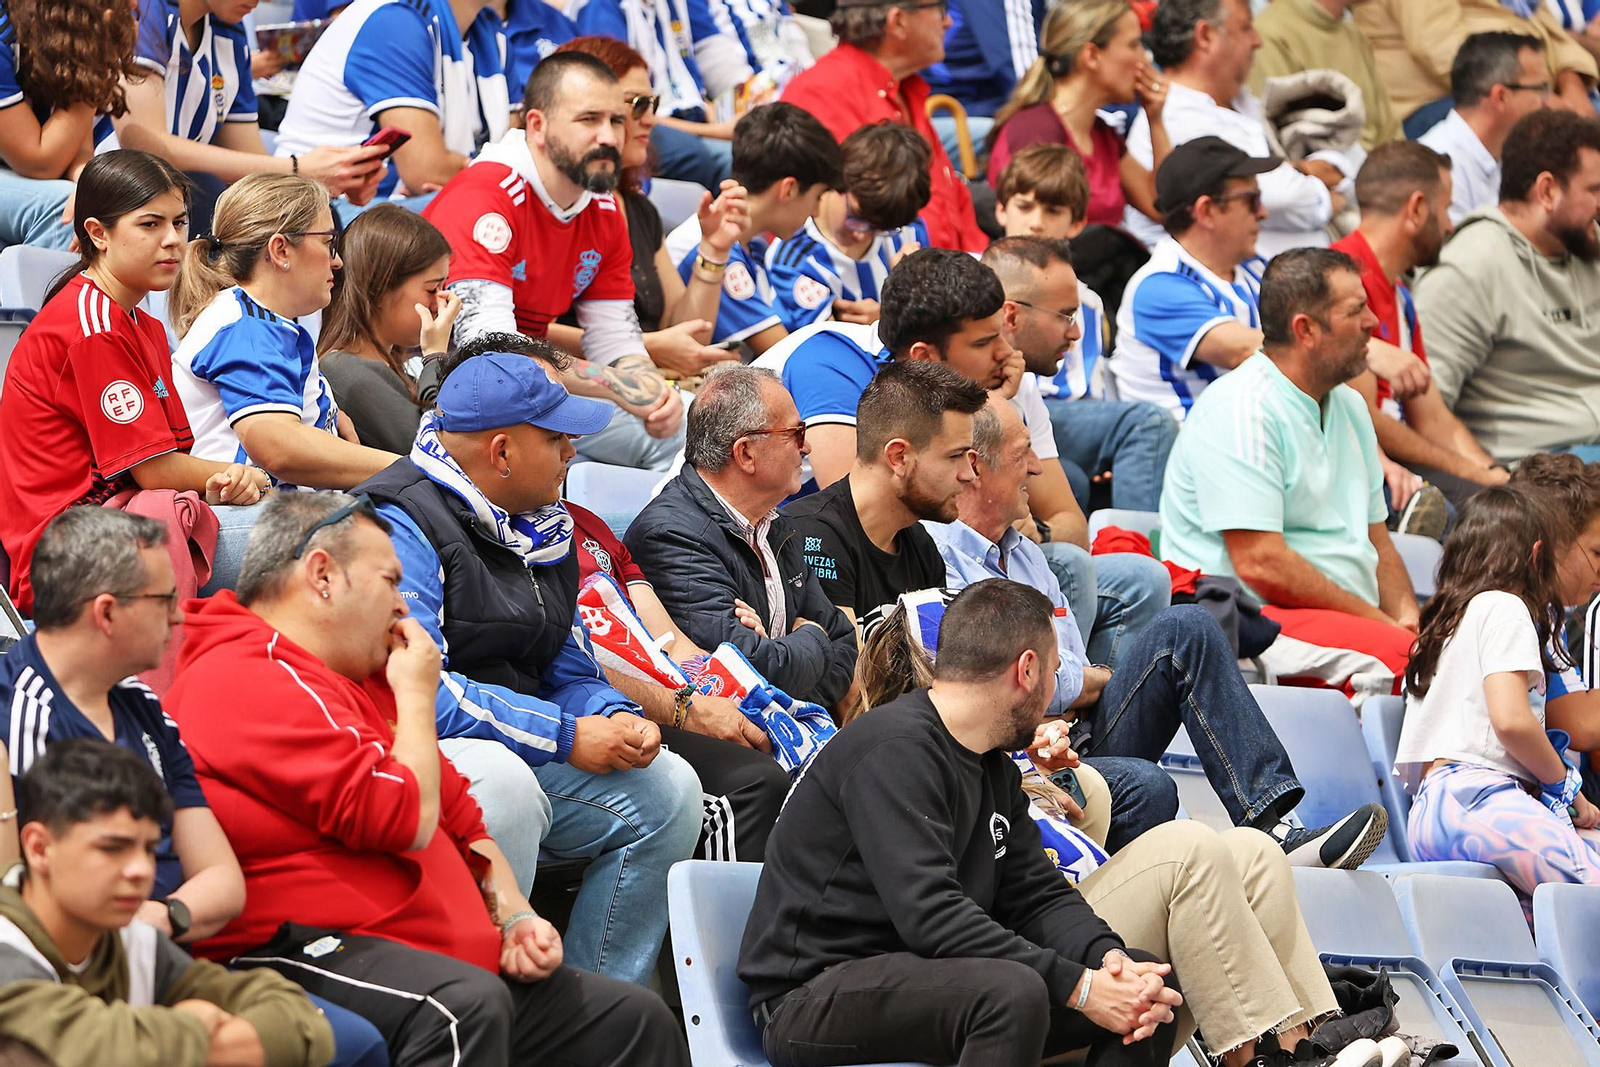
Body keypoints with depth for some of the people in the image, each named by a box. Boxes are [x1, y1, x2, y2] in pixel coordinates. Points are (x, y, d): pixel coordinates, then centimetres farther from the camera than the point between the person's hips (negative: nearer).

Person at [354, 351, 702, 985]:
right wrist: (567, 738, -21)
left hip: (522, 754, 9)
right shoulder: (401, 522, -15)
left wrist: (616, 719, -5)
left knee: (666, 789, -5)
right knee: (505, 782, -38)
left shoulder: (545, 530, 15)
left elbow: (571, 673, 21)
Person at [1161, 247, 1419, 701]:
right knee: (1404, 655, -35)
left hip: (1349, 615, 9)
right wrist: (1383, 625, -14)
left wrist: (1406, 615, 3)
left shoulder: (1348, 407, 19)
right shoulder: (1242, 410, -11)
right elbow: (1259, 563, -18)